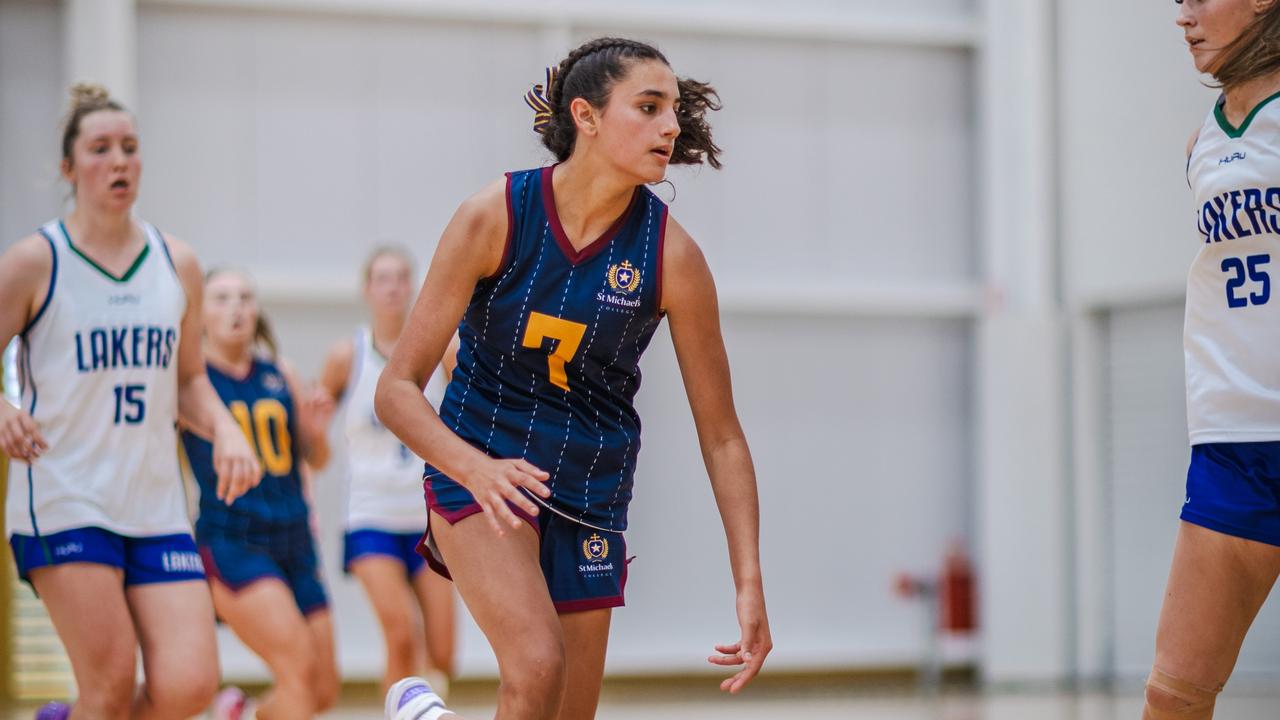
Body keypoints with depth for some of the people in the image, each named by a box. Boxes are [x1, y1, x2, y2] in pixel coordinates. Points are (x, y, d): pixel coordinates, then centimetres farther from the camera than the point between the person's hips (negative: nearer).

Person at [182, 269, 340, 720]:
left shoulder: (280, 374, 11)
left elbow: (316, 460, 18)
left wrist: (315, 428, -3)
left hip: (293, 542, 6)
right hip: (230, 542, -6)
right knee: (299, 668, -23)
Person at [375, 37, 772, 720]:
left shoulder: (672, 255, -10)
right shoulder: (496, 216, -14)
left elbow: (721, 433, -2)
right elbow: (397, 389, -12)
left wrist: (750, 586, -9)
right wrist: (475, 468, -30)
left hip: (591, 493, 3)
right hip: (478, 470, -3)